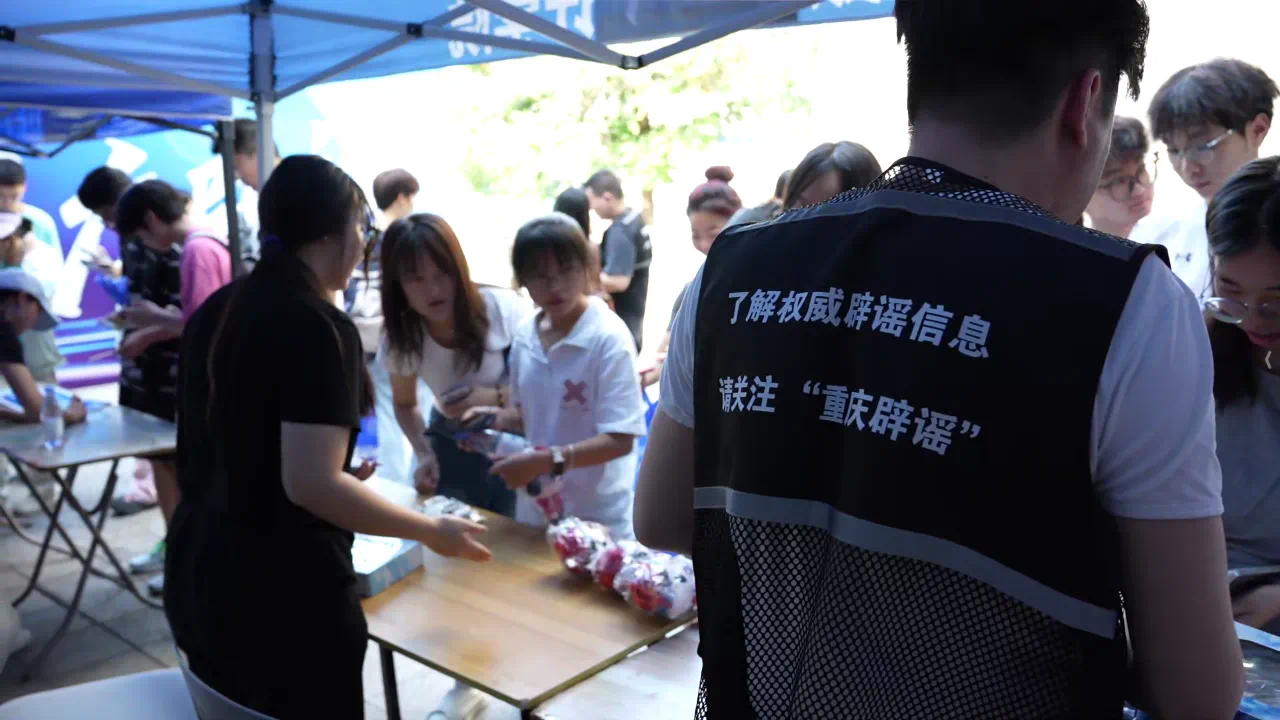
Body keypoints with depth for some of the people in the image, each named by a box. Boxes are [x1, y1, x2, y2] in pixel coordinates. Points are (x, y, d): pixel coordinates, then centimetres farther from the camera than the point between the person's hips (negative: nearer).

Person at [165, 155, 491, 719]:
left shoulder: (214, 312, 6)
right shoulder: (320, 327, -20)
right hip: (285, 591, -8)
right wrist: (432, 532, -16)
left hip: (200, 574, 8)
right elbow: (311, 485, -26)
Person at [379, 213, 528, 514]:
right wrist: (424, 453, -15)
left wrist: (495, 397, -31)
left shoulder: (503, 308, -27)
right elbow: (405, 404, 3)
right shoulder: (400, 341, -16)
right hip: (452, 445, 2)